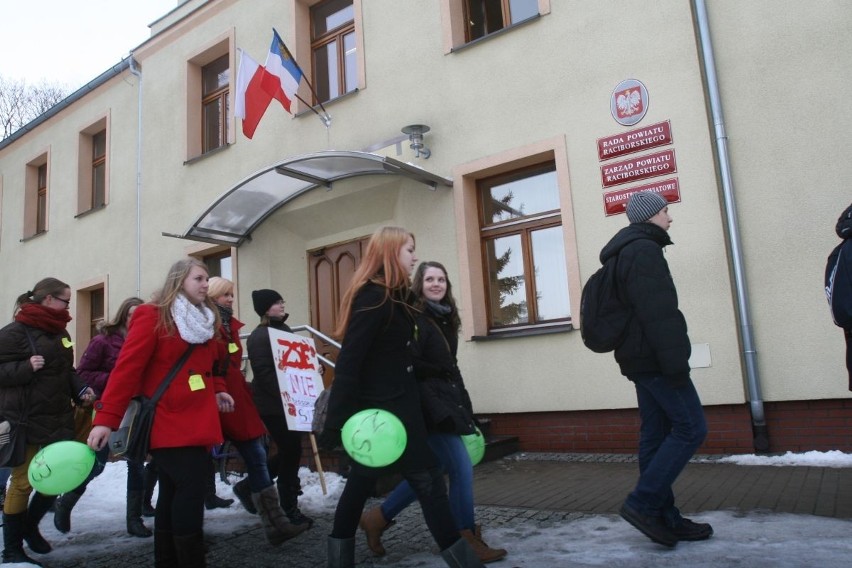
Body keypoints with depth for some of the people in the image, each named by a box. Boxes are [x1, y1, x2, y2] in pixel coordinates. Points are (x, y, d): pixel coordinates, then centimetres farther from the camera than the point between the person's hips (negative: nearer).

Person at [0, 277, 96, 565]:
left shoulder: (60, 332, 12)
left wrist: (80, 389, 3)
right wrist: (26, 367, -29)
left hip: (59, 418, 7)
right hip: (26, 421, -7)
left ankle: (30, 526, 34)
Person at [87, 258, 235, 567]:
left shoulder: (206, 320, 16)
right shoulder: (153, 317, -7)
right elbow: (127, 368, -13)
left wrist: (217, 389, 10)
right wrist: (106, 418, -18)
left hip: (197, 425, 7)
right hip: (169, 425, -7)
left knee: (173, 492, 13)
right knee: (189, 490, -10)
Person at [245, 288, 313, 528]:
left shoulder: (284, 329, 14)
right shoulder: (259, 337, -14)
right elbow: (264, 374, -22)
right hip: (273, 405, -9)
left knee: (289, 451, 14)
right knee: (291, 452, -3)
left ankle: (249, 486, 31)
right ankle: (289, 510, 13)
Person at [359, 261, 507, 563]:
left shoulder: (446, 319, 15)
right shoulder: (413, 317, -10)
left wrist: (464, 408, 16)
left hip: (447, 403, 9)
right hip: (428, 404, -9)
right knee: (462, 469, -5)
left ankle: (378, 518, 25)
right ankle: (466, 540, 10)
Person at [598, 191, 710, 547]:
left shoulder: (628, 252, 20)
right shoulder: (644, 251, -12)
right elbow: (659, 313, -20)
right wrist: (676, 364, -21)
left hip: (640, 360, 10)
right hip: (655, 358, -10)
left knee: (655, 435, 9)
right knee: (690, 428, -6)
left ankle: (664, 518, 15)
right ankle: (642, 503, -5)